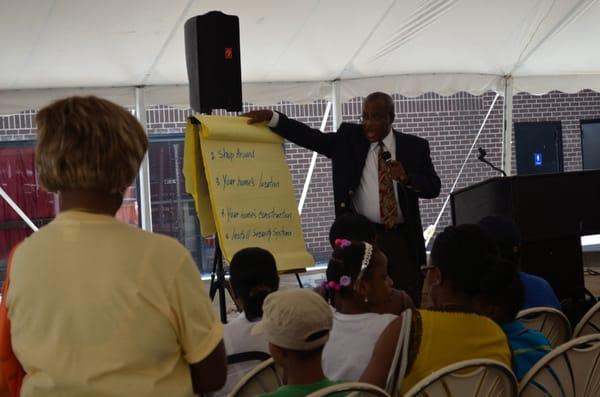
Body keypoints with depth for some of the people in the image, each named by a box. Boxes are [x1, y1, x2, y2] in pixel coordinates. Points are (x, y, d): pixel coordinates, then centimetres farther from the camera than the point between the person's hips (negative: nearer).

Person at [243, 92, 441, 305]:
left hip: (403, 239, 1)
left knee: (409, 300, 2)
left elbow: (433, 187, 2)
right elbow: (311, 137, -2)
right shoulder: (349, 138, 4)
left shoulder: (414, 146, 4)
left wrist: (407, 178, -17)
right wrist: (271, 117, -11)